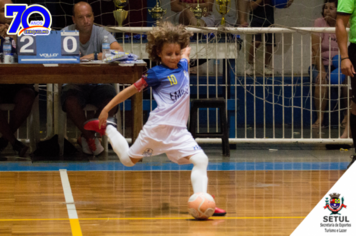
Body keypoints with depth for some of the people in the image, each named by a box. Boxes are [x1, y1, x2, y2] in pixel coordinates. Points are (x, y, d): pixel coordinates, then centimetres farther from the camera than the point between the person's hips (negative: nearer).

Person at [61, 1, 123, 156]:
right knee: (70, 102, -34)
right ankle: (91, 138, -8)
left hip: (99, 84, 1)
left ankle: (86, 136, -3)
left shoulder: (100, 33, -5)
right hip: (74, 84, 0)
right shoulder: (65, 33, -2)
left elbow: (119, 51, -21)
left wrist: (94, 56, -29)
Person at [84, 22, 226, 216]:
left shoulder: (182, 66, 8)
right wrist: (107, 109, 0)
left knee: (201, 160, -14)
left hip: (178, 131, 4)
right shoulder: (156, 74, -8)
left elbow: (186, 50, 32)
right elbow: (132, 89, -2)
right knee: (128, 160, 13)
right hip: (158, 127, -4)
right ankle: (108, 128, 36)